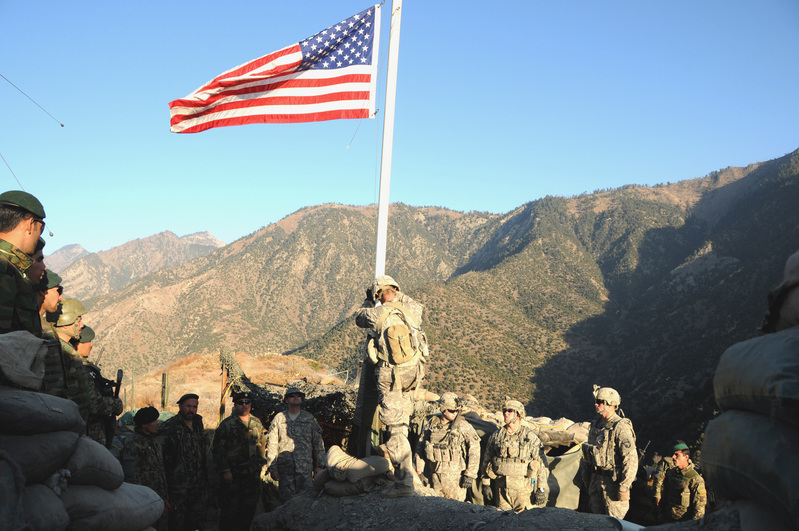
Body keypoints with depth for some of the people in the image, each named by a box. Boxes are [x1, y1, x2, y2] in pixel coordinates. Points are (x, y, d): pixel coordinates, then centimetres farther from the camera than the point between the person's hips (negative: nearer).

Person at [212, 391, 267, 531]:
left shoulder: (257, 423, 9)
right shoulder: (226, 424, -6)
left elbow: (262, 445, 18)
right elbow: (217, 449, -7)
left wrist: (261, 464, 11)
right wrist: (225, 471, -12)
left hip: (253, 474, 5)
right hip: (232, 475, -5)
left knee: (249, 508, 11)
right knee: (229, 509, 0)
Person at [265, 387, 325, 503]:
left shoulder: (309, 418, 9)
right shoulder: (279, 418, 7)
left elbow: (318, 443, 13)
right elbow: (271, 444, 6)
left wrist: (319, 465, 8)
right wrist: (272, 467, 1)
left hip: (305, 469, 0)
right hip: (285, 470, 0)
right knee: (286, 501, 2)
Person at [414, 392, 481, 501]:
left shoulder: (463, 426, -7)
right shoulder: (431, 424, 3)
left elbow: (474, 450, -7)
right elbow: (420, 446, 13)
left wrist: (470, 475, -10)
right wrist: (419, 470, 11)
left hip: (455, 475, -3)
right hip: (435, 475, 3)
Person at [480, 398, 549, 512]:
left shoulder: (530, 436, -2)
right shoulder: (496, 436, 7)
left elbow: (542, 463, -1)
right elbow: (486, 461, 13)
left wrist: (542, 489, -5)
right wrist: (486, 485, 10)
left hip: (522, 488, -3)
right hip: (502, 488, 3)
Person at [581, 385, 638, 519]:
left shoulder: (621, 427, -17)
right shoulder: (595, 424, 9)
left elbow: (631, 459, -20)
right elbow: (588, 453, 20)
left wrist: (624, 487, -21)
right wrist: (586, 475, 20)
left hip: (613, 480, -8)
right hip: (595, 478, 8)